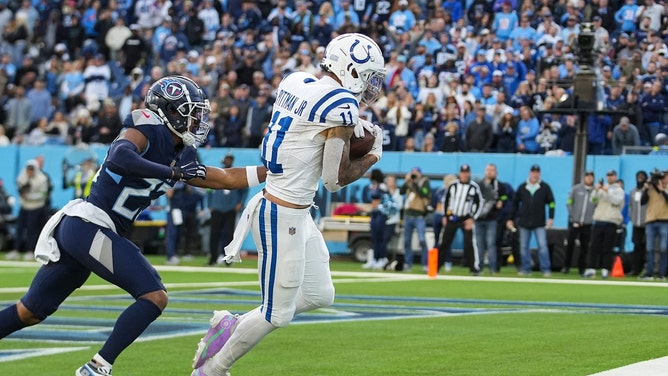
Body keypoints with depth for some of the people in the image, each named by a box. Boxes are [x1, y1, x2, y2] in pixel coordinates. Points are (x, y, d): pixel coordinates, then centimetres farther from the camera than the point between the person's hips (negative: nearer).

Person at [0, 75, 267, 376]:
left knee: (30, 312, 14)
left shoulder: (181, 155, 15)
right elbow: (119, 157, -29)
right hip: (89, 226, -9)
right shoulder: (149, 128, -10)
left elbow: (226, 179, 22)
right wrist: (175, 173, -26)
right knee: (155, 296, -11)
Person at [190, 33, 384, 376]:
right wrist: (373, 157, 3)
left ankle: (230, 327, 25)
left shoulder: (295, 82, 5)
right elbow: (334, 180, -13)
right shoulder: (341, 106, -18)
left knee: (319, 295, 19)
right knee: (277, 313, 3)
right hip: (283, 217, -9)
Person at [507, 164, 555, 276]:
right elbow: (515, 204, 12)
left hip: (539, 223, -2)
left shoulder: (545, 187, 3)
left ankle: (546, 269, -5)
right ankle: (526, 269, 12)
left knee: (542, 246, -8)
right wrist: (511, 219, 9)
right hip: (524, 222, 2)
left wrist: (551, 218, -7)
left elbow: (551, 203, 3)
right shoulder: (522, 187, 8)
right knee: (523, 247, 4)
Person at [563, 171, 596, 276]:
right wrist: (573, 216, -4)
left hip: (587, 224, 1)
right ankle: (566, 266, 6)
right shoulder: (575, 189, 3)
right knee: (570, 244, -3)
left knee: (585, 246, 3)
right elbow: (569, 203, 2)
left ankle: (581, 268, 11)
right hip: (574, 222, -1)